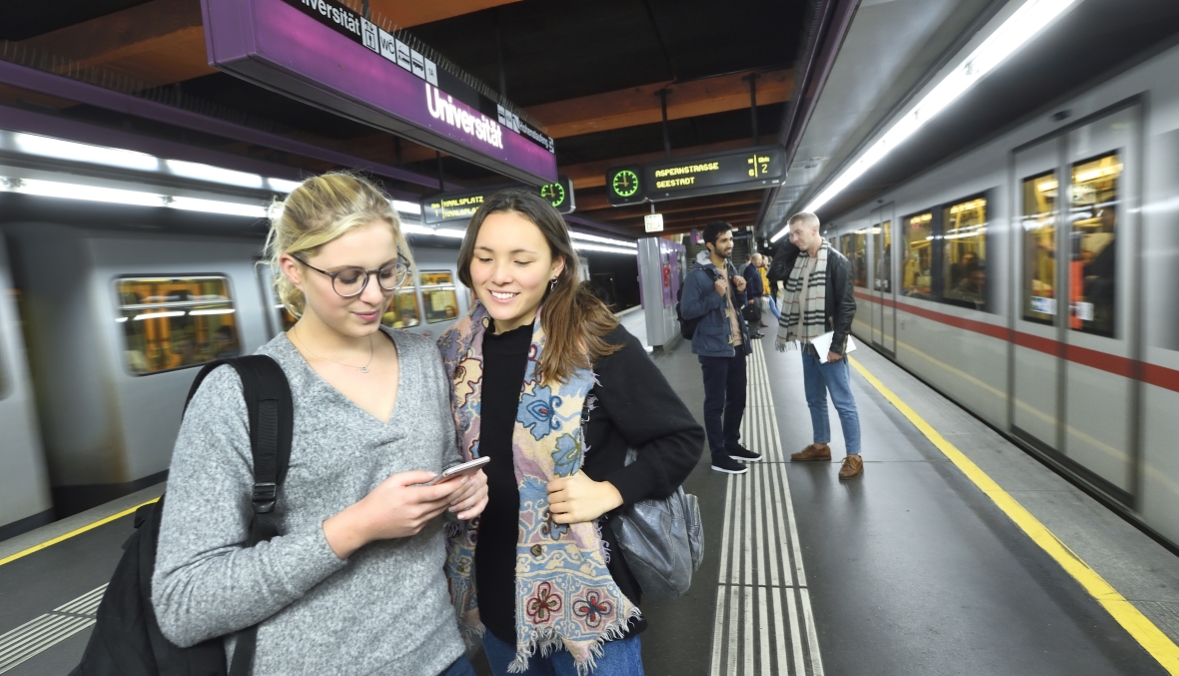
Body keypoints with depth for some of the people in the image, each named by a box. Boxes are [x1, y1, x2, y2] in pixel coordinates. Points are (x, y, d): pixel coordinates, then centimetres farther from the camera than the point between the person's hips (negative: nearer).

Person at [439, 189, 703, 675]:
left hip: (584, 598, -4)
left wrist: (611, 491, -21)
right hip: (494, 595, 5)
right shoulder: (453, 352, -4)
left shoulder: (598, 344, -18)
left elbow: (682, 439, -11)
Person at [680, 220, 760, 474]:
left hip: (736, 344, 8)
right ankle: (718, 455, 13)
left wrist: (741, 291, -2)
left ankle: (732, 444, 33)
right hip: (713, 348, -8)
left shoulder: (730, 268, 11)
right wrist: (715, 295, -23)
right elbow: (687, 311, -18)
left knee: (738, 398, 16)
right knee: (715, 402, 2)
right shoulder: (697, 274, -15)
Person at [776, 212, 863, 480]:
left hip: (828, 345, -7)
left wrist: (837, 345, -18)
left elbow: (847, 306, -15)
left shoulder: (836, 261, -11)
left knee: (843, 402, 1)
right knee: (815, 399, 17)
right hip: (808, 344, 7)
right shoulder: (800, 261, 9)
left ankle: (854, 456, 12)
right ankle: (821, 445, 32)